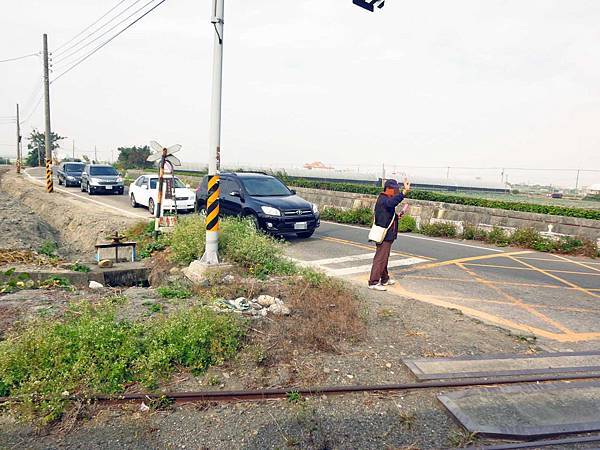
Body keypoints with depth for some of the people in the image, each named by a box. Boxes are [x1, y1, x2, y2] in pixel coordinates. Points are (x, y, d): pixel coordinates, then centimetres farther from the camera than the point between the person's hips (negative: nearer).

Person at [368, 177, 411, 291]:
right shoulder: (383, 199, -17)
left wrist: (396, 216, 10)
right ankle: (373, 282, -2)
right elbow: (392, 202, -41)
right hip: (384, 235, -11)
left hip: (387, 235, 11)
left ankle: (384, 279, 32)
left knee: (384, 258, 19)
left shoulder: (386, 199, 17)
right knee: (380, 258, -7)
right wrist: (405, 191, -46)